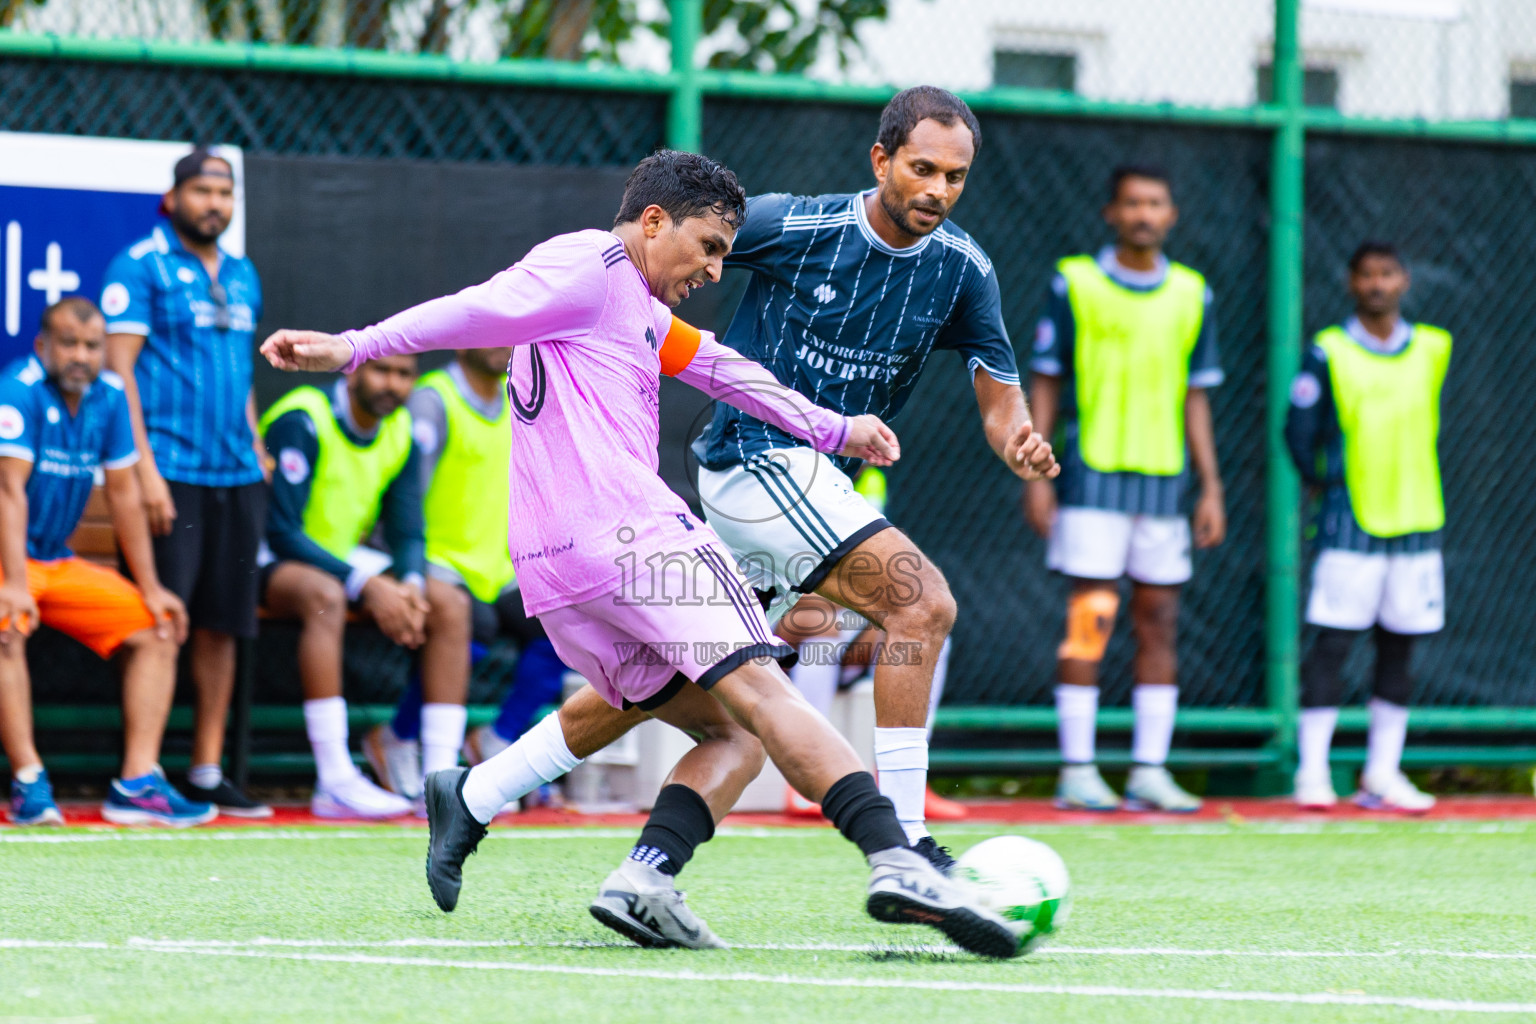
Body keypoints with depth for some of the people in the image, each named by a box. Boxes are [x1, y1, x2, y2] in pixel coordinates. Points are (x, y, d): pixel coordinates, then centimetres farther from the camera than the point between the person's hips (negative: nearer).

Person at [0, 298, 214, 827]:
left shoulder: (109, 397, 3)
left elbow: (123, 493, 8)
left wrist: (149, 586, 7)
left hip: (58, 563, 7)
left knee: (157, 630, -3)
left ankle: (138, 782, -11)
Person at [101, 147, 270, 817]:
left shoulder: (241, 276, 18)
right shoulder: (140, 265, -3)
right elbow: (118, 367, -9)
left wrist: (257, 452, 16)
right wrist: (145, 467, -16)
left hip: (236, 477, 7)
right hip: (170, 472, -7)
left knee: (222, 626, 6)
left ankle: (208, 773, 12)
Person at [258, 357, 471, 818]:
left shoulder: (401, 435, 3)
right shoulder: (300, 422, -20)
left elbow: (407, 533, 4)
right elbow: (281, 532, -24)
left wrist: (410, 584, -20)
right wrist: (367, 587, -30)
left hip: (344, 557, 8)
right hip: (274, 561, -8)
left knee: (451, 604, -10)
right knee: (325, 595, -39)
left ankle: (440, 777, -14)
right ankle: (335, 782, -42)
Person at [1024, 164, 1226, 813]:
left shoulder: (1192, 295, 11)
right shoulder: (1074, 284, 1)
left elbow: (1196, 397, 14)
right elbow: (1044, 385, 3)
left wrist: (1211, 487, 8)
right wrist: (1036, 476, -4)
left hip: (1166, 482, 4)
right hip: (1093, 475, -4)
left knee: (1160, 622, 3)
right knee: (1091, 619, -8)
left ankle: (1150, 771, 6)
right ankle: (1077, 771, -5)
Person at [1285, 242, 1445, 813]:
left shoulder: (1433, 350, 8)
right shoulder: (1328, 353, -3)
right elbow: (1299, 429, 0)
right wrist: (1324, 481, -1)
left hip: (1416, 523, 4)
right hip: (1350, 524, -4)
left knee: (1399, 648, 6)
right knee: (1333, 643, -6)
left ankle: (1382, 776, 12)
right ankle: (1313, 772, -2)